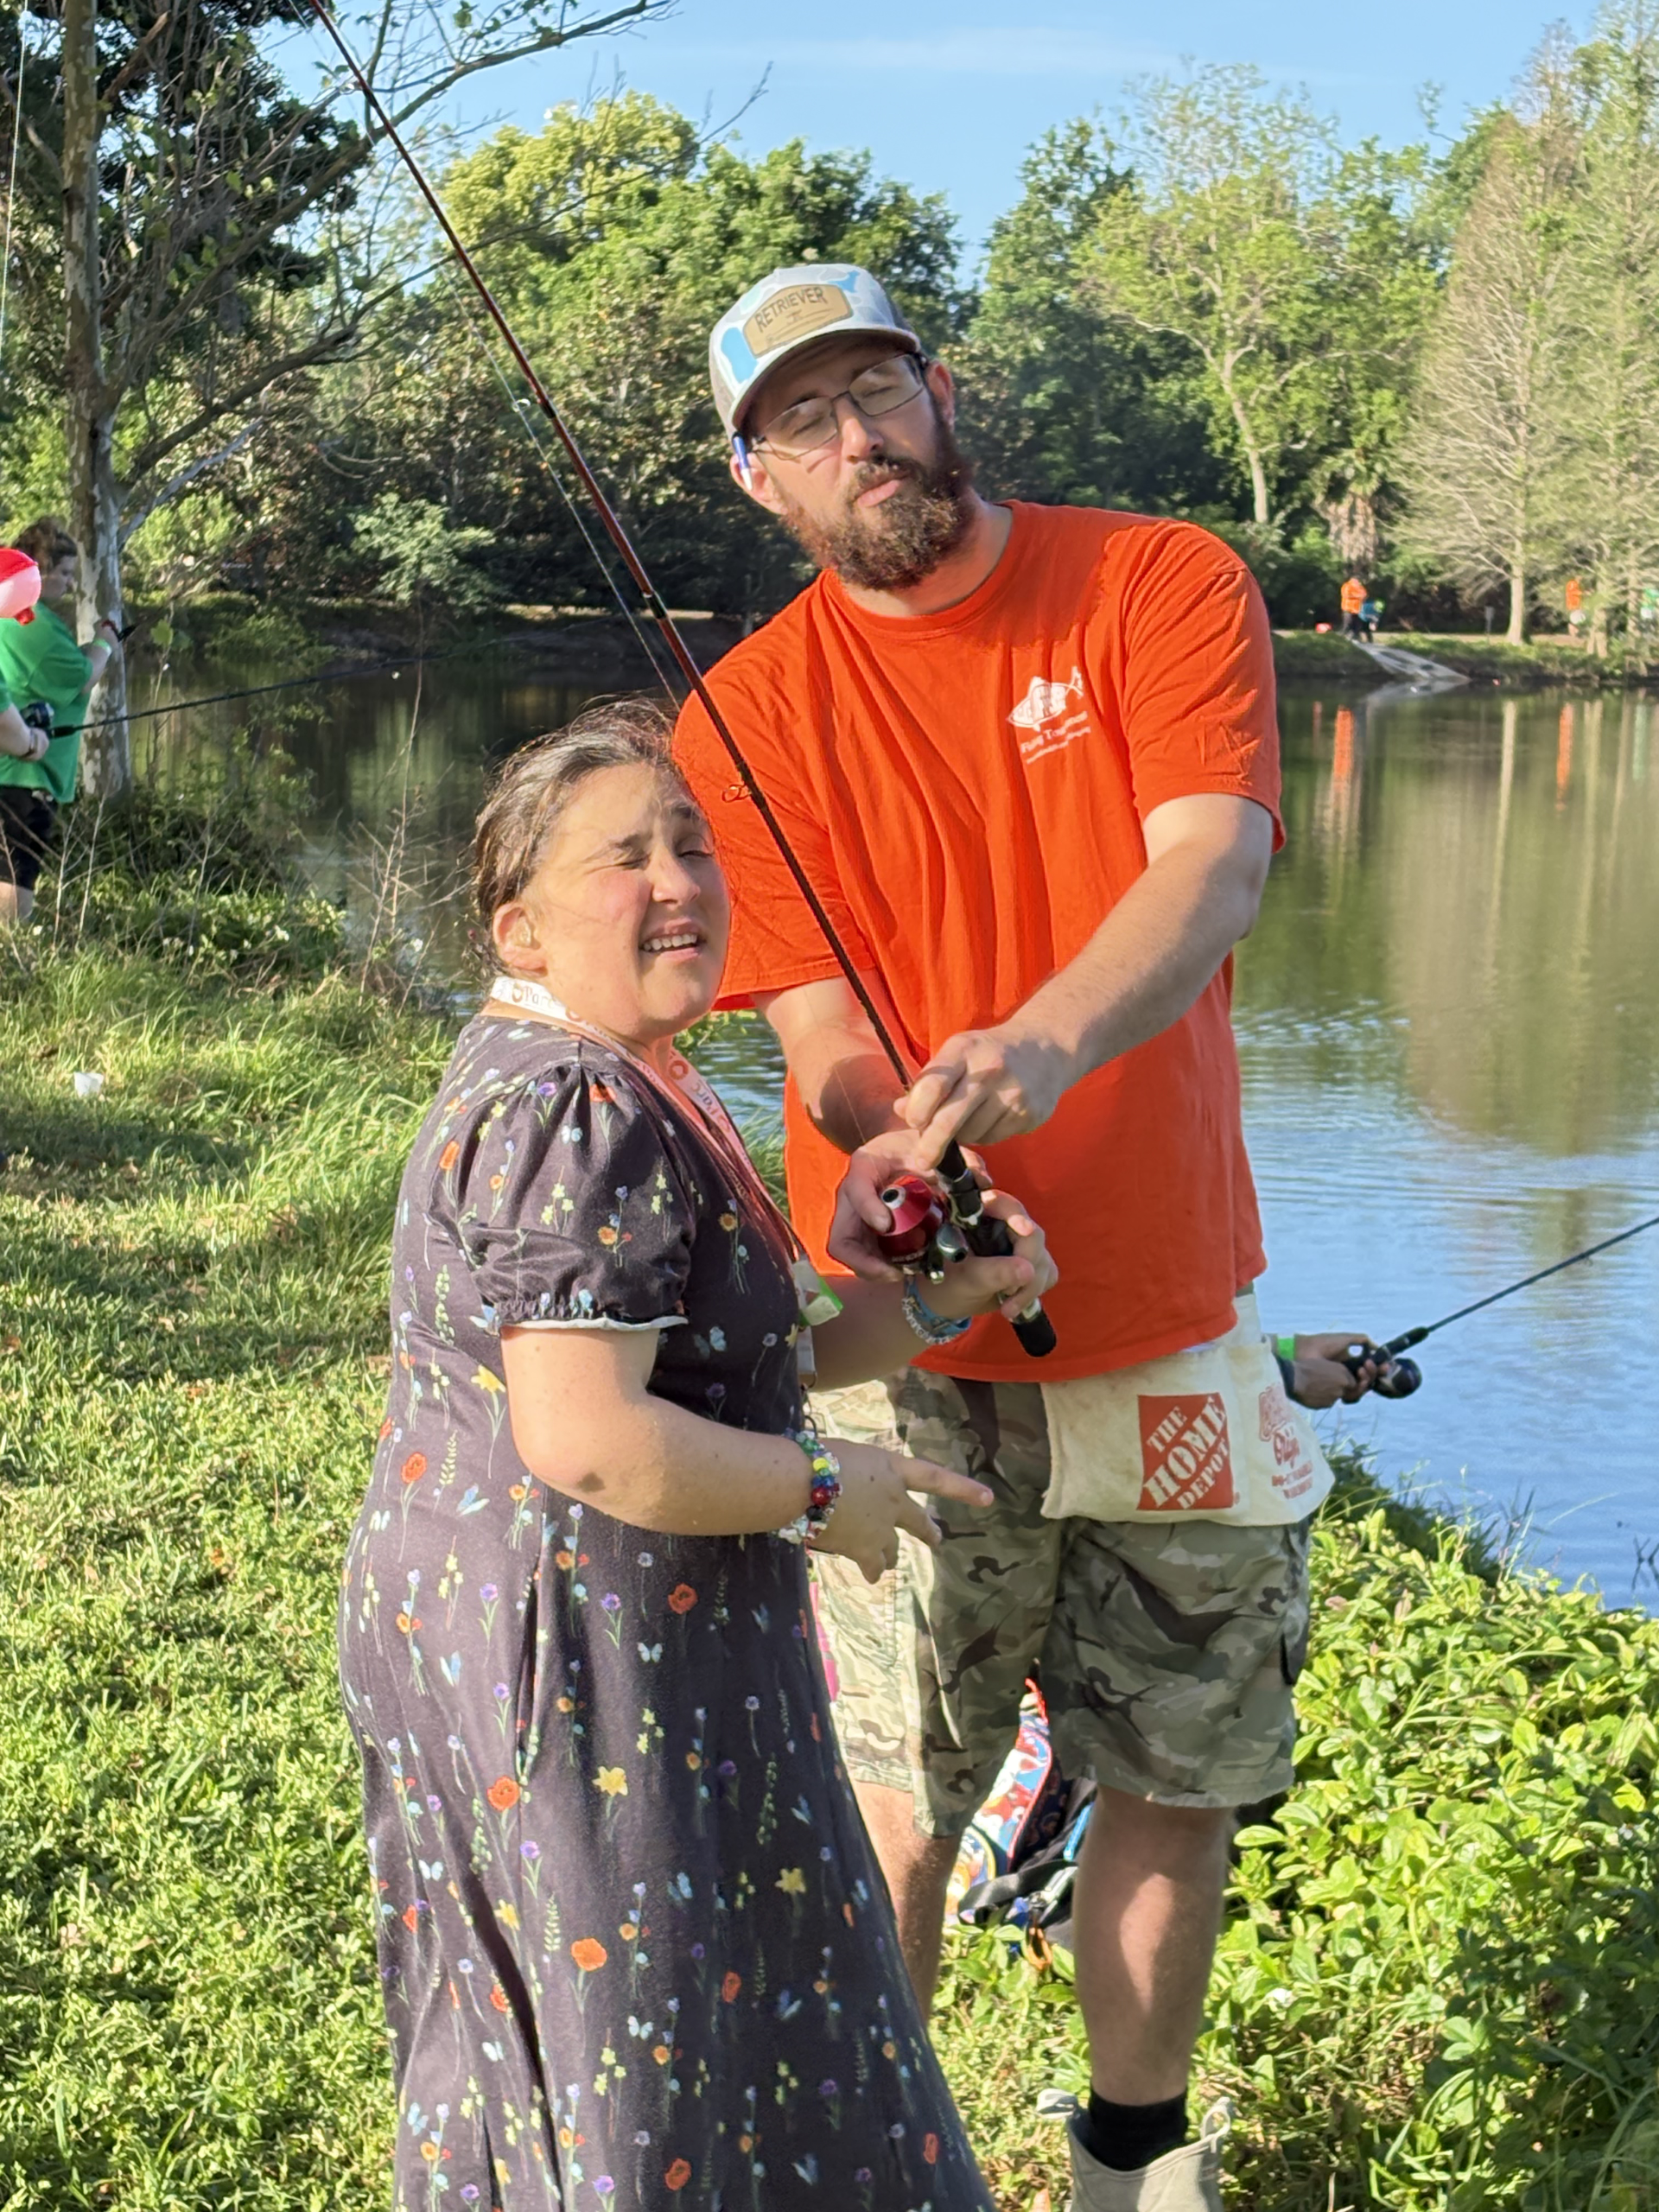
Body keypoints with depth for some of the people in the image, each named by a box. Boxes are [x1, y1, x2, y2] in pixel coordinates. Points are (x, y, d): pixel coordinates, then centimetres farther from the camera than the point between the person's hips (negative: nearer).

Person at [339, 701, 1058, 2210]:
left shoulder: (581, 1085, 12)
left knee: (524, 2029, 22)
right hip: (588, 1671, -11)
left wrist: (937, 1304, 6)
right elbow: (589, 1441, -30)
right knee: (648, 2040, 3)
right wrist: (828, 1495, -17)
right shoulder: (580, 1120, -22)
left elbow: (711, 1359, 17)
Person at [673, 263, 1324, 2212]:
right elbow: (816, 1020, -10)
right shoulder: (749, 718, -4)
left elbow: (1212, 863, -21)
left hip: (1166, 1314, 1)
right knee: (896, 1789, 8)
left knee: (1185, 1771, 14)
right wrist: (878, 1141, -34)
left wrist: (1046, 1043, -41)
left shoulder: (1164, 587, -5)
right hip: (911, 1334, -1)